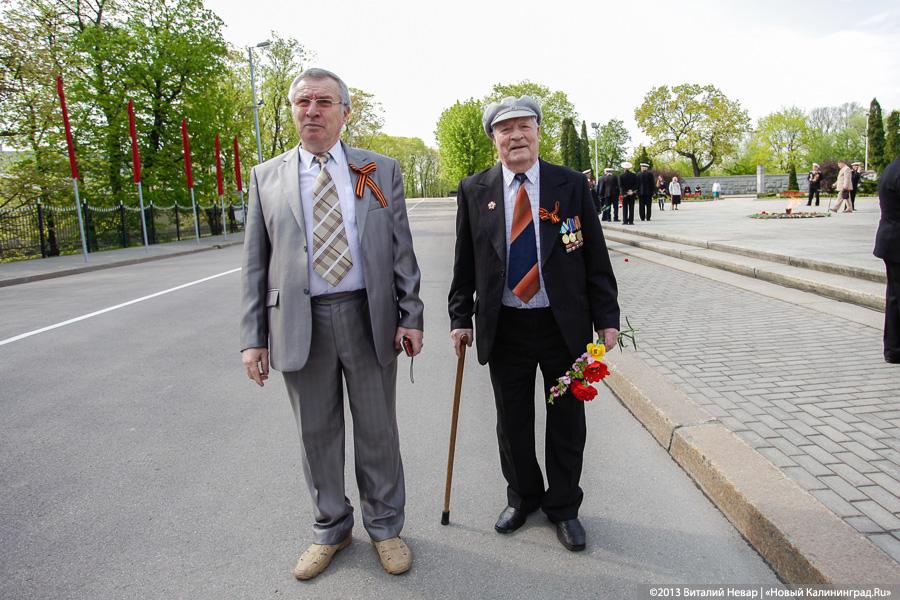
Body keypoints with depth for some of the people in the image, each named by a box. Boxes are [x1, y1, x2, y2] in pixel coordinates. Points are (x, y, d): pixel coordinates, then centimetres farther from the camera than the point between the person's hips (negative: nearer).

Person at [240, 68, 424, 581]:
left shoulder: (382, 170, 4)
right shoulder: (267, 177, 7)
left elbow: (402, 249, 3)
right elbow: (256, 264, 6)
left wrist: (411, 316, -4)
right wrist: (254, 337, 1)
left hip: (369, 318, -1)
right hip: (299, 323, 1)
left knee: (378, 431, 11)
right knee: (317, 434, 13)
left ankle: (385, 526, 33)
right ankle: (331, 528, 35)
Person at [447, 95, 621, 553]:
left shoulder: (570, 186, -1)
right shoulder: (474, 191, 2)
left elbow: (596, 258, 0)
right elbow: (465, 262, 5)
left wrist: (606, 318, -3)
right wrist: (460, 317, 2)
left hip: (565, 325, 0)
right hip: (504, 327, 1)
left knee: (567, 421, 11)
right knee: (512, 422, 13)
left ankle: (563, 507, 34)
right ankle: (522, 498, 38)